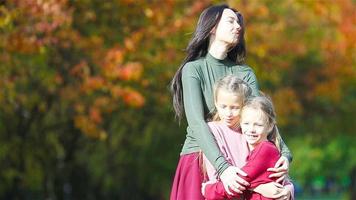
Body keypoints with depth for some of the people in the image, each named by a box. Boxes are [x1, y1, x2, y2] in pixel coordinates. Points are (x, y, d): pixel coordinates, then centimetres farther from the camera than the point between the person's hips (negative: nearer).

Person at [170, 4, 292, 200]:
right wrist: (222, 167, -29)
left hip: (234, 163, 3)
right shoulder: (193, 69, -4)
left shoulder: (245, 73, 10)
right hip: (199, 159, -3)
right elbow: (196, 123, -16)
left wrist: (284, 153, -22)